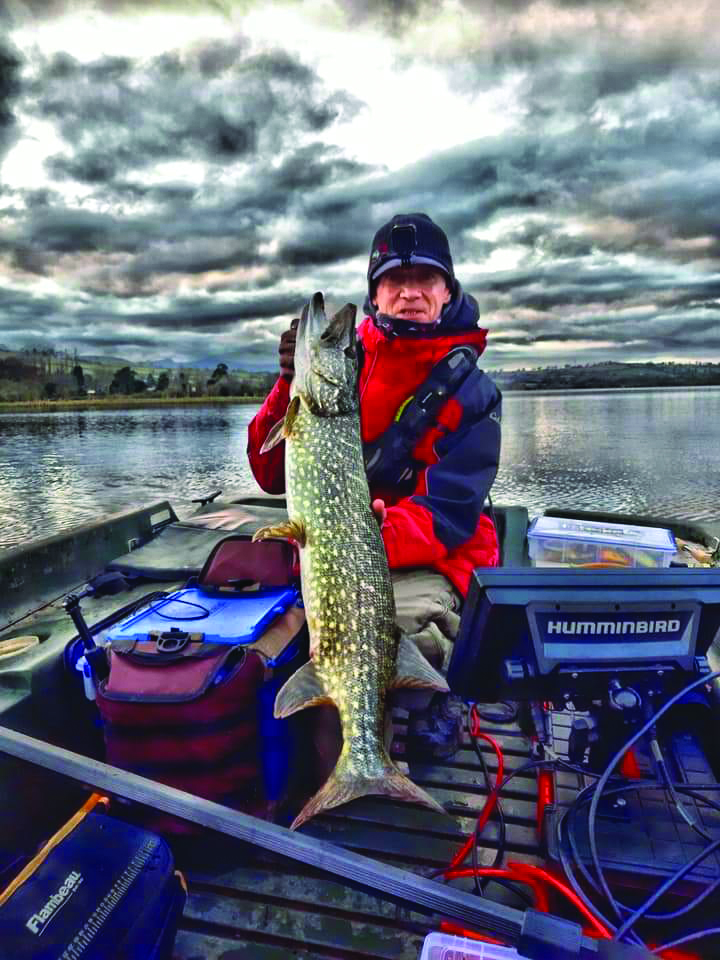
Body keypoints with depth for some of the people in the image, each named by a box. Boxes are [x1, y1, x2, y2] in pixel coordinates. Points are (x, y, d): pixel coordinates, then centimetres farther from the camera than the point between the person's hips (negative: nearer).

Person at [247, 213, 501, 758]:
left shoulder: (472, 393, -1)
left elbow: (449, 510, -13)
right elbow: (273, 474, -3)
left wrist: (380, 537, -33)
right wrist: (291, 384, -18)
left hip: (429, 559, -2)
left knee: (410, 615, -33)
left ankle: (432, 696, 2)